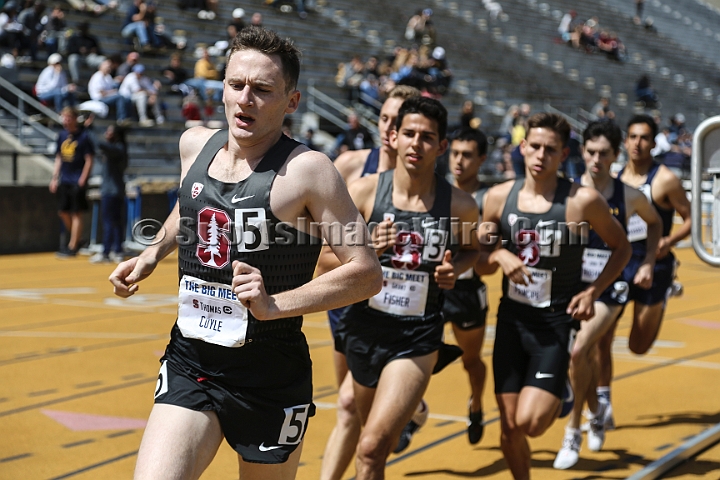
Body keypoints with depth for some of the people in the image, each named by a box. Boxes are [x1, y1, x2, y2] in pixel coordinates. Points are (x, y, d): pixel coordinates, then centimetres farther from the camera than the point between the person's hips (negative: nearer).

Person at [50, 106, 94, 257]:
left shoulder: (83, 136, -8)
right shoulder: (62, 135, 10)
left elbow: (89, 161, -9)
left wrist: (82, 180, -14)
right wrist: (54, 178, 11)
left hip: (77, 181, -7)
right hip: (64, 180, 7)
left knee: (77, 213, -2)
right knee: (63, 212, 10)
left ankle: (72, 247, 1)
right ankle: (75, 240, 27)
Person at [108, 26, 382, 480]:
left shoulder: (307, 170, -15)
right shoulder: (195, 144, 4)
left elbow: (367, 273, -17)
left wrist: (275, 304, -24)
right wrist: (153, 254, 15)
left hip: (271, 378, -4)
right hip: (189, 362, 4)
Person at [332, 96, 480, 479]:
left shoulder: (459, 205, -6)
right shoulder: (364, 192, -9)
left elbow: (472, 248, 15)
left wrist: (454, 268, -6)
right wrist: (366, 250, -23)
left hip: (417, 337, -2)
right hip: (364, 328, 2)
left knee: (372, 449, -16)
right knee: (381, 440, 21)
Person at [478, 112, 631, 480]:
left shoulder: (582, 201, -11)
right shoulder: (499, 197, -1)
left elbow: (621, 247, 4)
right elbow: (481, 266, 8)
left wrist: (593, 292, -9)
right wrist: (498, 256, -15)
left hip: (556, 322, -3)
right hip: (511, 319, 3)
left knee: (529, 423, -17)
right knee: (509, 429, 7)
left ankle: (560, 393, 16)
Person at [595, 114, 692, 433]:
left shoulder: (665, 180, -11)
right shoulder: (615, 178, 5)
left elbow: (690, 220, -8)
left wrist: (670, 240, -25)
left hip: (652, 266, -4)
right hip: (618, 263, 4)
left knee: (639, 346, 7)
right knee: (600, 339, -7)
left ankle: (666, 292, 35)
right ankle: (602, 405, 7)